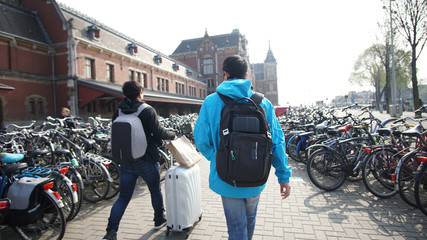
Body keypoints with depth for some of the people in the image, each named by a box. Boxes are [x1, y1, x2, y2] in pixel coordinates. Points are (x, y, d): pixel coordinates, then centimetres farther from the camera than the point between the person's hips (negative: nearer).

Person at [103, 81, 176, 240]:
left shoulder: (118, 112, 2)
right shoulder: (147, 110, -14)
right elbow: (159, 132, -16)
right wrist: (172, 135, 2)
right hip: (147, 160, -4)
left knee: (123, 197, 13)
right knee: (155, 190, 19)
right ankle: (159, 220, 36)